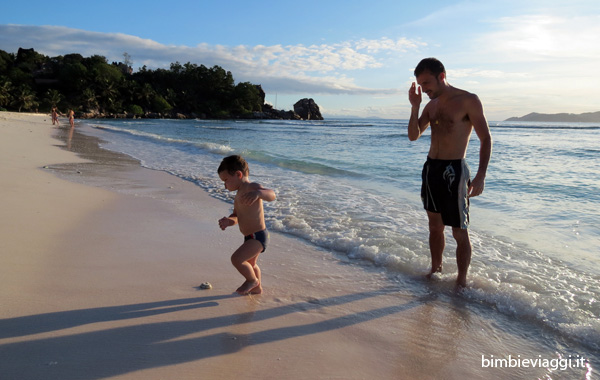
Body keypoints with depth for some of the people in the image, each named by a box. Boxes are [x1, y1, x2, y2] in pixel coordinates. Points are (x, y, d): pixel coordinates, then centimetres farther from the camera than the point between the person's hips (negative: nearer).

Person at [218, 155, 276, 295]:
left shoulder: (252, 187, -19)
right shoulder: (239, 194, 13)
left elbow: (271, 195, -38)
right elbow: (236, 216, 14)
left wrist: (258, 193, -59)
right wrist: (228, 221, -9)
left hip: (258, 236, -11)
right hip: (251, 237, 11)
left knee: (236, 258, -21)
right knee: (250, 264, 28)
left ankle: (252, 280, 5)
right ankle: (257, 288, 51)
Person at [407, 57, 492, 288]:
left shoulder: (468, 101, -8)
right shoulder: (432, 105, 13)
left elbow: (486, 139, -10)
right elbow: (413, 136, 11)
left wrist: (480, 176, -20)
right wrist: (415, 106, -3)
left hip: (453, 170, -7)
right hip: (430, 168, 7)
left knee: (459, 233, 0)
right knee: (435, 226, 16)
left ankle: (461, 282, 11)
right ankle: (435, 270, 31)